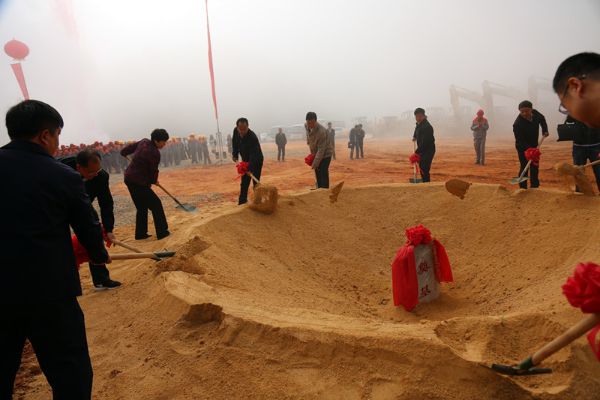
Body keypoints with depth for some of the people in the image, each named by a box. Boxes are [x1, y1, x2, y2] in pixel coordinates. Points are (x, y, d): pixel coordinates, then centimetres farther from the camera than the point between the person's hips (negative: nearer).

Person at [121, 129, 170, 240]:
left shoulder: (144, 142, 2)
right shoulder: (154, 153, -22)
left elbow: (130, 147, 15)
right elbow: (153, 171, -11)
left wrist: (124, 152, 38)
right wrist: (154, 181, 10)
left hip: (130, 179, 9)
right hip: (138, 182, -9)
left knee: (142, 207, 19)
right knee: (156, 204, 3)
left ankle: (140, 234, 25)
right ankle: (162, 232, 9)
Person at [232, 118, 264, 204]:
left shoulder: (253, 137, -35)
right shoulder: (235, 131, -14)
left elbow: (254, 155, -40)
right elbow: (235, 142, 8)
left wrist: (250, 169, -48)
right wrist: (235, 154, 1)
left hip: (256, 161, -6)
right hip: (245, 160, 6)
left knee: (256, 183, -7)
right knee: (244, 183, 11)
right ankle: (242, 201, 22)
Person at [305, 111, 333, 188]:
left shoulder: (321, 131, -31)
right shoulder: (306, 126, -9)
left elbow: (321, 149, -29)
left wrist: (315, 163, -28)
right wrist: (312, 152, 12)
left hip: (325, 153, -7)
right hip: (315, 153, 7)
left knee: (323, 173, -12)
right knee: (317, 173, 10)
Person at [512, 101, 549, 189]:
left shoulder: (535, 113, -13)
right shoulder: (518, 124, -32)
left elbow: (542, 119, 11)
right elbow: (520, 141, -32)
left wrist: (545, 130, -4)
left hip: (533, 146, 7)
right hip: (523, 147, -7)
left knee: (535, 167, 13)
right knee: (524, 166, -12)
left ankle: (535, 187, 24)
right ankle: (523, 188, -5)